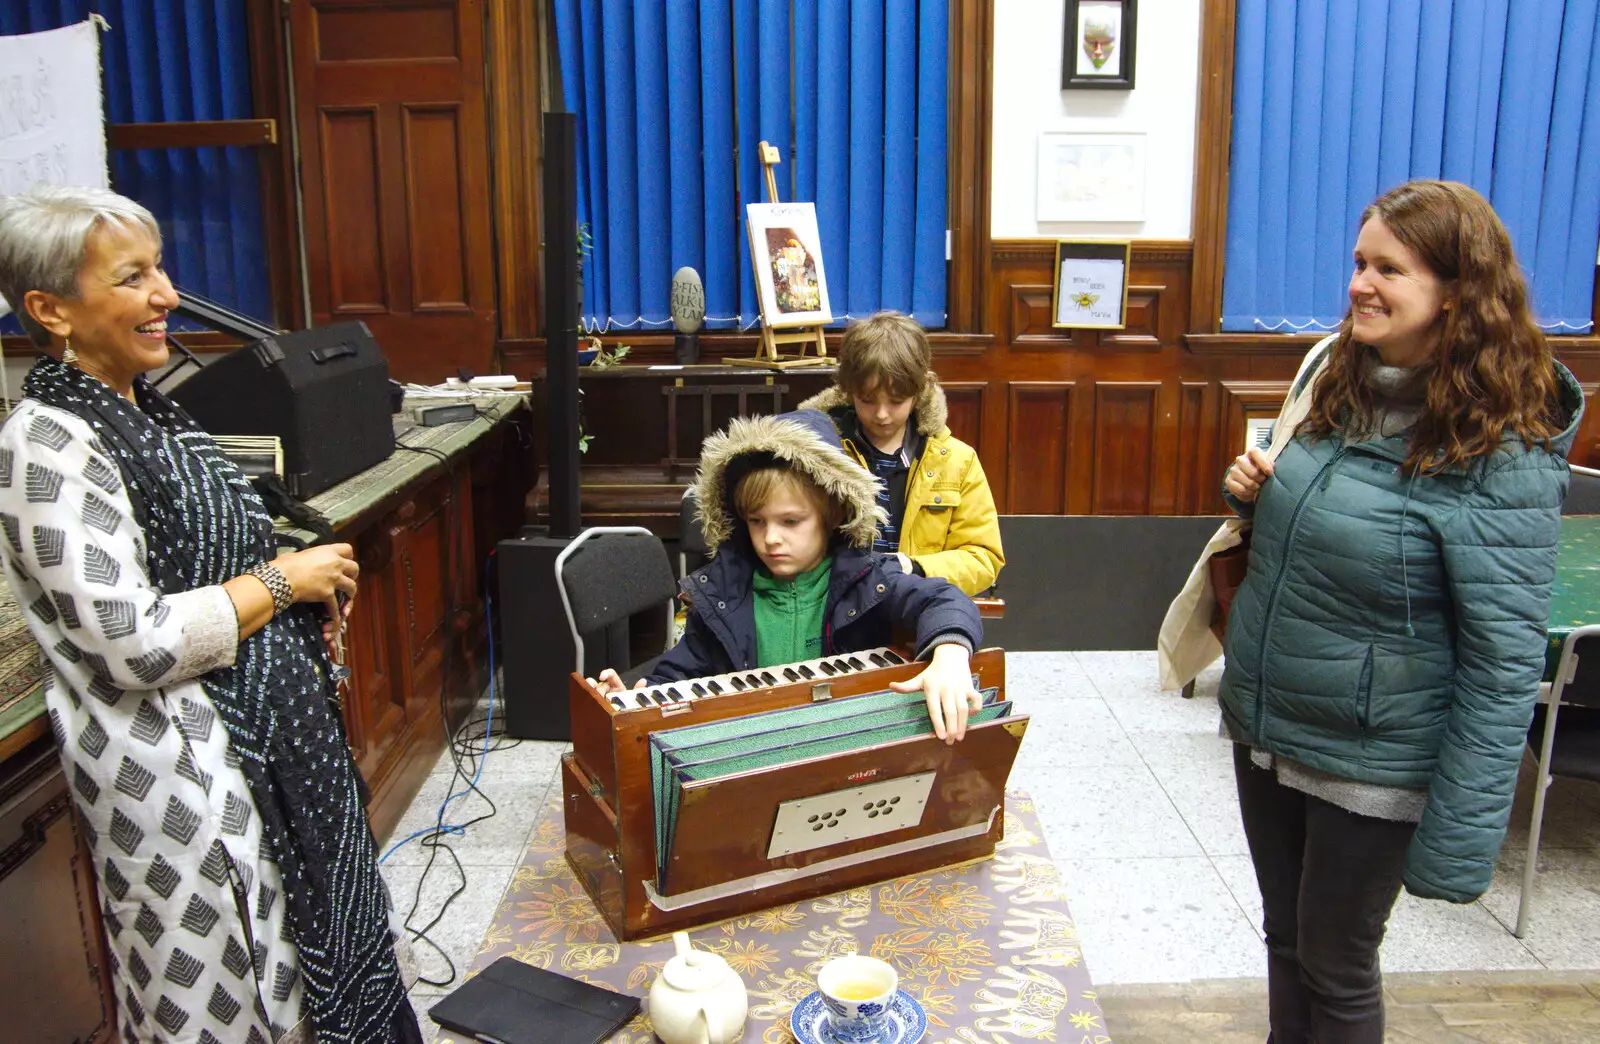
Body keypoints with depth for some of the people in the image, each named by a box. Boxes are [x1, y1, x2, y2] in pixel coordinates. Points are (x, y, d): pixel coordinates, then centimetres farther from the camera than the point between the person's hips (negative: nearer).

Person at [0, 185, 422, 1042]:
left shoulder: (144, 408, 8)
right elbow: (133, 645, -25)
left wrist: (307, 591, 4)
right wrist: (282, 579, -15)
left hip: (265, 734, 9)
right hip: (178, 770, -9)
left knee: (308, 959, 22)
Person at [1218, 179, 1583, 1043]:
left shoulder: (1502, 453, -20)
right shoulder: (1346, 385, 1)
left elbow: (1505, 657, -20)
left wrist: (1460, 836, -20)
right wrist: (1255, 493, -5)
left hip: (1372, 760, -6)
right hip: (1262, 725, 6)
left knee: (1336, 968, 13)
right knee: (1285, 939, 22)